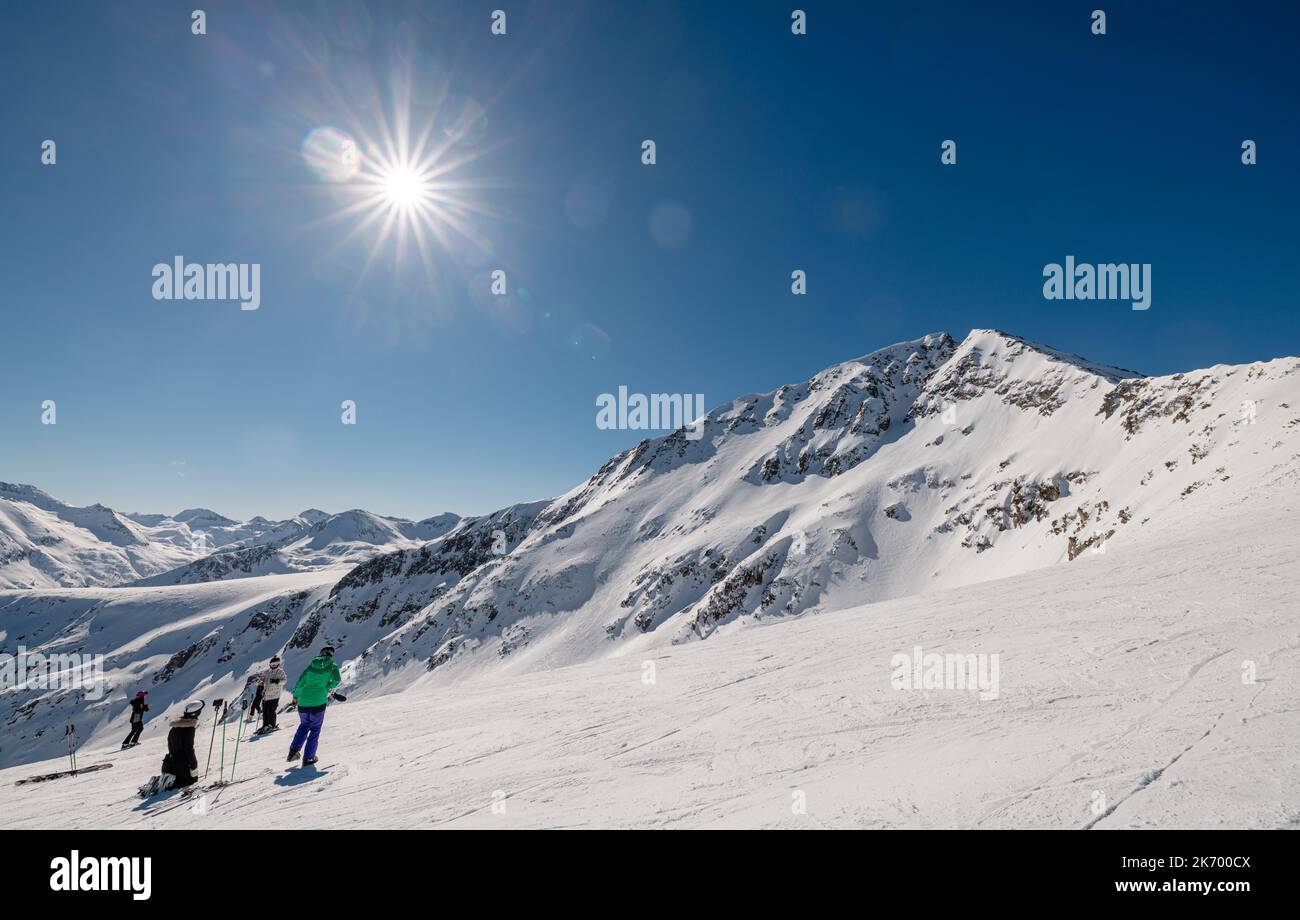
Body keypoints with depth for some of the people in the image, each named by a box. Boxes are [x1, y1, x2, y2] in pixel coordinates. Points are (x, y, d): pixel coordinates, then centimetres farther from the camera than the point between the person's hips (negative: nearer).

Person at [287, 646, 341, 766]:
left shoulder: (311, 666, 9)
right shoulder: (332, 666, 1)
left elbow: (300, 682, 8)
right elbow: (336, 680, -13)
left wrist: (295, 695, 25)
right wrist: (328, 687, 8)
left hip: (303, 702, 3)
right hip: (318, 703, -3)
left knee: (304, 725, 26)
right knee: (315, 729, 10)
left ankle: (294, 749, 14)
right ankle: (308, 758, 9)